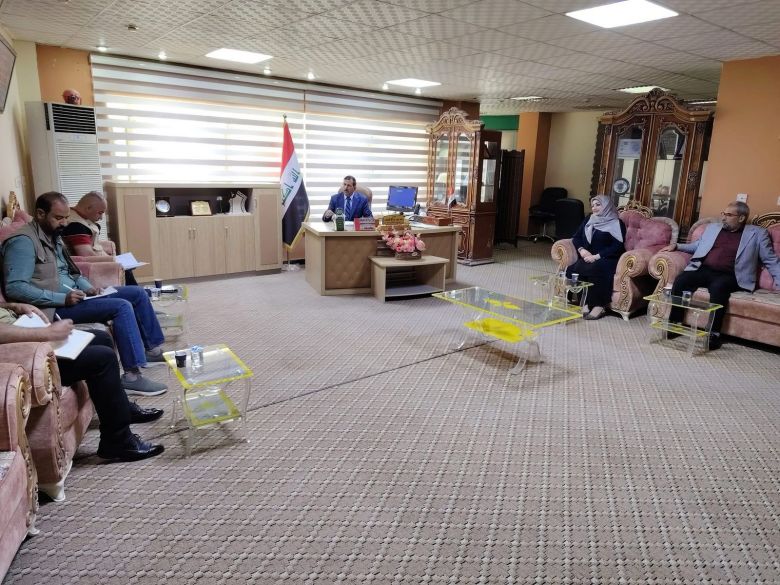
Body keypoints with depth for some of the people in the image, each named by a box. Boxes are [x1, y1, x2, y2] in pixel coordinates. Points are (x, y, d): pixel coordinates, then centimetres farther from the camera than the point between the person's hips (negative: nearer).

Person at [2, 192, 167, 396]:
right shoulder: (23, 241, -15)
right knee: (122, 307, -28)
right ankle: (132, 376, -27)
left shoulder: (53, 236, 14)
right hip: (55, 306, -10)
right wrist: (62, 298, -25)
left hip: (72, 294, 10)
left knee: (137, 293, 4)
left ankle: (152, 348, 15)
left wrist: (88, 287, 1)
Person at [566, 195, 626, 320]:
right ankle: (585, 303, -26)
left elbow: (617, 247, -9)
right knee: (573, 269, -28)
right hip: (588, 258, 5)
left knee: (594, 269, -38)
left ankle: (598, 305, -30)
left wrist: (597, 256, -20)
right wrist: (581, 250, -7)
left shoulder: (617, 223, 2)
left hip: (607, 259, -5)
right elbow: (576, 237, 15)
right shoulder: (589, 219, 20)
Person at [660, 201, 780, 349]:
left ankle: (714, 334, -32)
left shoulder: (757, 233, 12)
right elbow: (697, 246, 35)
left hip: (728, 276, -3)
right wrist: (676, 246, 19)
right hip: (703, 270, 4)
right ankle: (674, 324, -21)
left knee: (718, 287, -37)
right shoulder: (712, 227, 22)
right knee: (681, 280, -27)